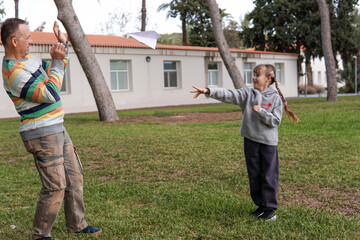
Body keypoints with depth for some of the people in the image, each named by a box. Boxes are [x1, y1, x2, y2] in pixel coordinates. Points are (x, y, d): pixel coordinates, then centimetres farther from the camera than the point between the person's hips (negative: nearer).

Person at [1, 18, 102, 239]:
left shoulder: (27, 59, 9)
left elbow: (53, 70, 24)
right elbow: (51, 95, -23)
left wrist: (63, 44, 13)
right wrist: (57, 61, -16)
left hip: (57, 129, 10)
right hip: (42, 135, -10)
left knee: (74, 177, 14)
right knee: (55, 187, -7)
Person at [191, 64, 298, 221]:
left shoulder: (275, 98, -3)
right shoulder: (247, 94, 3)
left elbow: (275, 121, -8)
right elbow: (228, 95, -9)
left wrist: (260, 111, -17)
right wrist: (208, 91, -21)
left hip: (268, 142, -3)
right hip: (250, 140, 3)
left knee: (269, 176, 3)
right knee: (254, 175, 12)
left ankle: (270, 208, 17)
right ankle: (260, 205, 26)